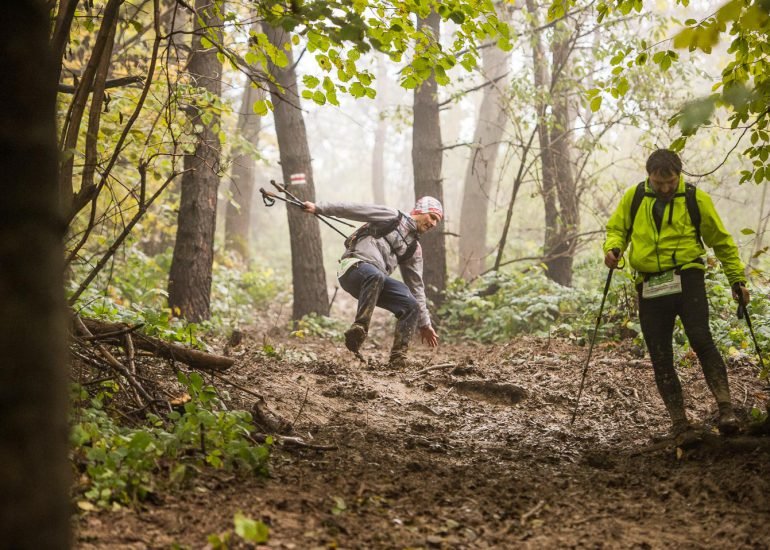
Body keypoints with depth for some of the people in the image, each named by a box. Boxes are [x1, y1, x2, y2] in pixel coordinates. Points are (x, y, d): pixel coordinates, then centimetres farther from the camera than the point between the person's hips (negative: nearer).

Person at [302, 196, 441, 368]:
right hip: (354, 267, -6)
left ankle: (398, 359, -8)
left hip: (376, 278, 7)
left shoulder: (414, 248, 23)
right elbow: (354, 209, 1)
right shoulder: (392, 217, 6)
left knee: (411, 305, -13)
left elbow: (416, 286, 24)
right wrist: (319, 208, -8)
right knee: (375, 275, -41)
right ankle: (359, 328, -39)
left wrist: (424, 323, 21)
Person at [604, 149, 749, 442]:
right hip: (650, 286, 3)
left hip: (687, 278, -3)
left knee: (701, 340, -21)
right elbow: (616, 229, 18)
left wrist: (737, 279, 11)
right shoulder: (633, 197, 5)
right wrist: (613, 248, -5)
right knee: (661, 359, 1)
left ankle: (726, 410, -20)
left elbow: (721, 241, 11)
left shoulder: (696, 198, 1)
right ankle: (680, 423, 8)